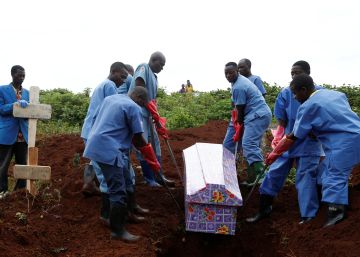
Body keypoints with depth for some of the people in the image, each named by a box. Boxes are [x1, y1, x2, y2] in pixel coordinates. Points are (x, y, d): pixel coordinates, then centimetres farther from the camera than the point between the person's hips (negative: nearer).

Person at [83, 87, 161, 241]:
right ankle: (118, 231, -1)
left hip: (96, 146, 9)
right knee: (118, 192, -5)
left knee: (114, 186, 22)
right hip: (108, 150, -9)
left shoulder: (110, 98, 18)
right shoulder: (134, 108, -6)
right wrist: (153, 162, 5)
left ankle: (114, 220, 32)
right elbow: (138, 139, -5)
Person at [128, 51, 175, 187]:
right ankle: (150, 179, 1)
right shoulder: (143, 68, -6)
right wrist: (152, 108, -12)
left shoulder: (154, 77, 19)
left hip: (147, 114, 9)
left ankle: (158, 176, 21)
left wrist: (158, 120, 12)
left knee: (155, 144, 12)